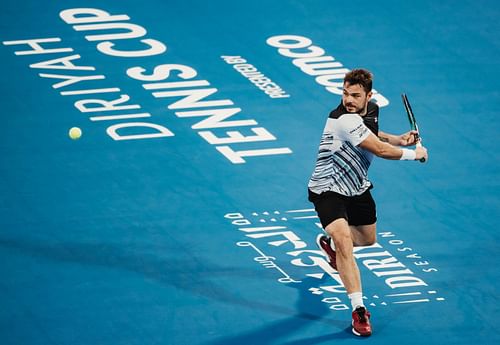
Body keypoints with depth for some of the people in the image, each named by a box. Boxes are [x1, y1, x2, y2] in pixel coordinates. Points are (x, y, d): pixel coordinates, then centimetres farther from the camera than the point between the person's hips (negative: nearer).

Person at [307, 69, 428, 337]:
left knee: (367, 239, 24)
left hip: (357, 188, 9)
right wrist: (414, 154, -16)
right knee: (345, 241, -27)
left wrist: (397, 139, 6)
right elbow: (381, 150, -31)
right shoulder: (345, 120, -32)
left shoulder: (371, 109, -4)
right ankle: (359, 310, -27)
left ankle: (328, 242, 57)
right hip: (328, 190, -9)